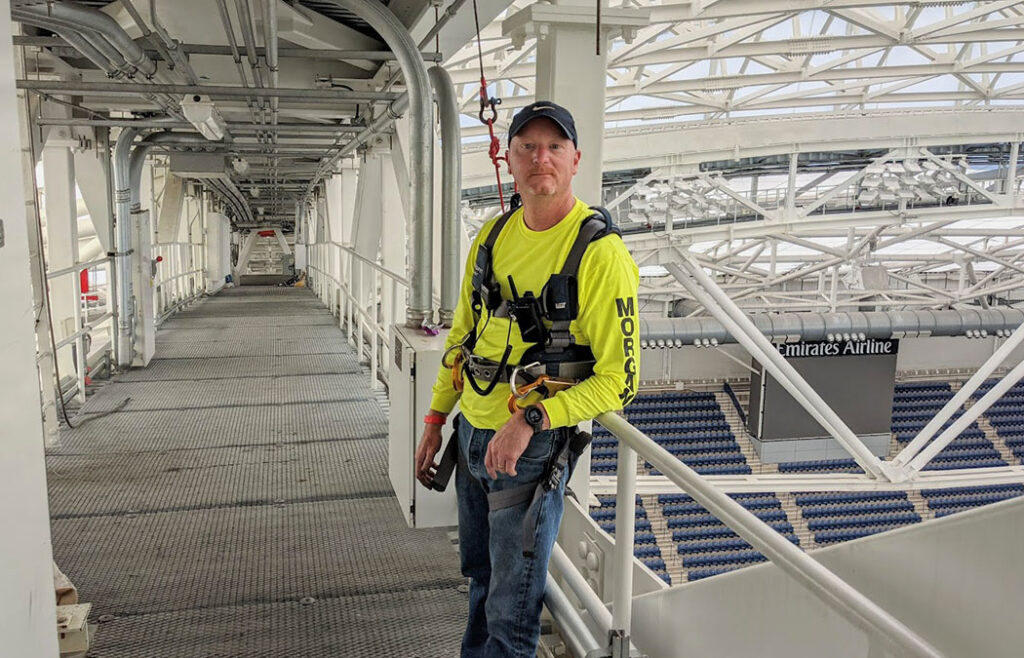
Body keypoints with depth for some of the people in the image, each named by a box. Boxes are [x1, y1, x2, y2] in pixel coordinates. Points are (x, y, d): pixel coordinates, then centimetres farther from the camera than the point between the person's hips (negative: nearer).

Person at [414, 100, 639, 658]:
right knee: (481, 577, 28)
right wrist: (435, 423, 12)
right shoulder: (494, 235, 2)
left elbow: (618, 380, -18)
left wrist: (529, 421, -26)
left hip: (534, 447, -7)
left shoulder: (600, 252, -18)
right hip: (472, 434, 7)